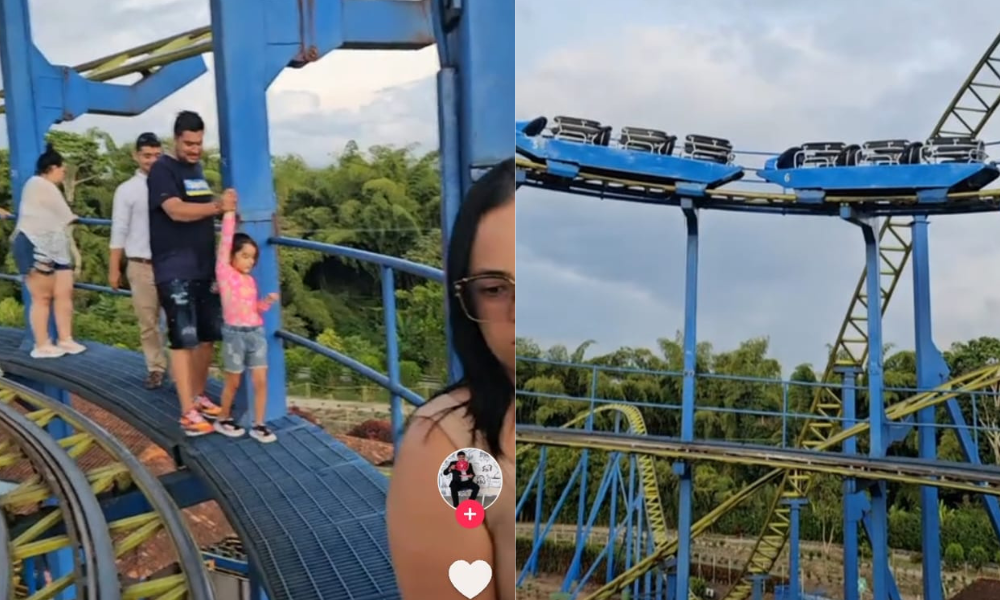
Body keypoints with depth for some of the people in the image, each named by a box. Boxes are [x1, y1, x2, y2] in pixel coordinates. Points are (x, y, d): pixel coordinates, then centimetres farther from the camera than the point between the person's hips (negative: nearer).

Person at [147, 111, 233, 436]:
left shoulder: (197, 169, 16)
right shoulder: (163, 169, -7)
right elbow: (177, 211, -23)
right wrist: (218, 205, -30)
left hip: (205, 268, 8)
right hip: (176, 271, -8)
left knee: (208, 336, 12)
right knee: (183, 340, -8)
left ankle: (199, 396, 26)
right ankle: (188, 412, -5)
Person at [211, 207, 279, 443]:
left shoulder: (250, 280, 10)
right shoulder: (225, 273, -6)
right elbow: (225, 241, -13)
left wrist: (269, 301, -2)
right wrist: (229, 212, -14)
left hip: (256, 333, 5)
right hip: (234, 333, -5)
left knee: (261, 381, 2)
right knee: (233, 382, 8)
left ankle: (258, 425, 12)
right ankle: (223, 419, 28)